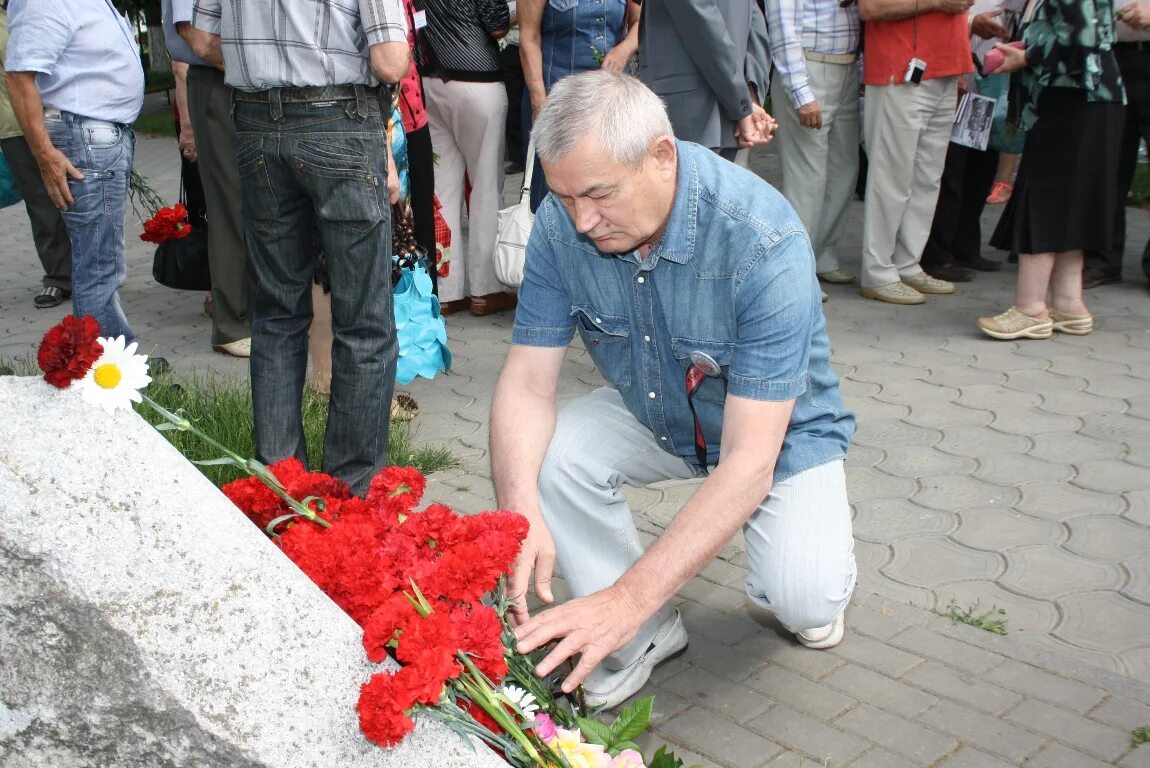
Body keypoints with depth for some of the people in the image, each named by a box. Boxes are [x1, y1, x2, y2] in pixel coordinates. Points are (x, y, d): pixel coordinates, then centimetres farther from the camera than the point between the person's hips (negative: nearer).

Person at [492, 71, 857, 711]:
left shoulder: (763, 241, -35)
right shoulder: (563, 222, -21)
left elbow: (749, 459, -37)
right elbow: (529, 382, -18)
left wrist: (627, 598, -43)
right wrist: (520, 512, -38)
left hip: (780, 428, -4)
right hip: (654, 414, 4)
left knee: (805, 601, -26)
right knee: (543, 459, -24)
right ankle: (646, 636, -3)